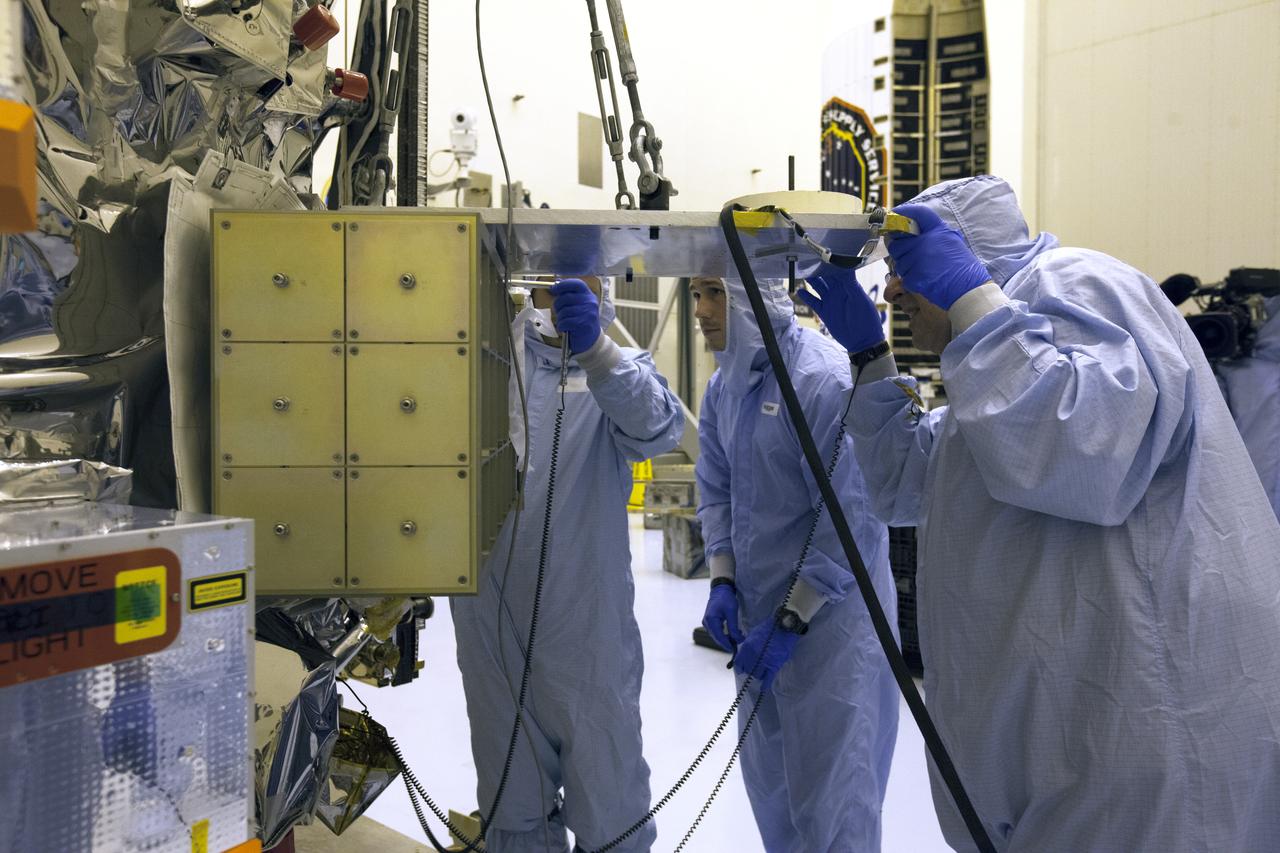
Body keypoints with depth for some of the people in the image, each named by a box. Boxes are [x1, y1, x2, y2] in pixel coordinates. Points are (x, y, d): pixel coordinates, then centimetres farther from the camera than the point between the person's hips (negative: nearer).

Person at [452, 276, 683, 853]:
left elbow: (657, 427, -20)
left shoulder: (621, 367, 3)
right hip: (494, 623, 2)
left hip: (587, 628, -2)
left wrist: (596, 349, -36)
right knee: (513, 805, 16)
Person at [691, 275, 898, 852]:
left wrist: (791, 621, -18)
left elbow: (852, 520, -20)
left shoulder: (826, 379, -20)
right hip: (756, 613, 8)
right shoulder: (723, 384, 6)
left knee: (830, 795, 2)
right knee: (769, 782, 20)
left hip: (830, 616, -8)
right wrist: (722, 581, 1)